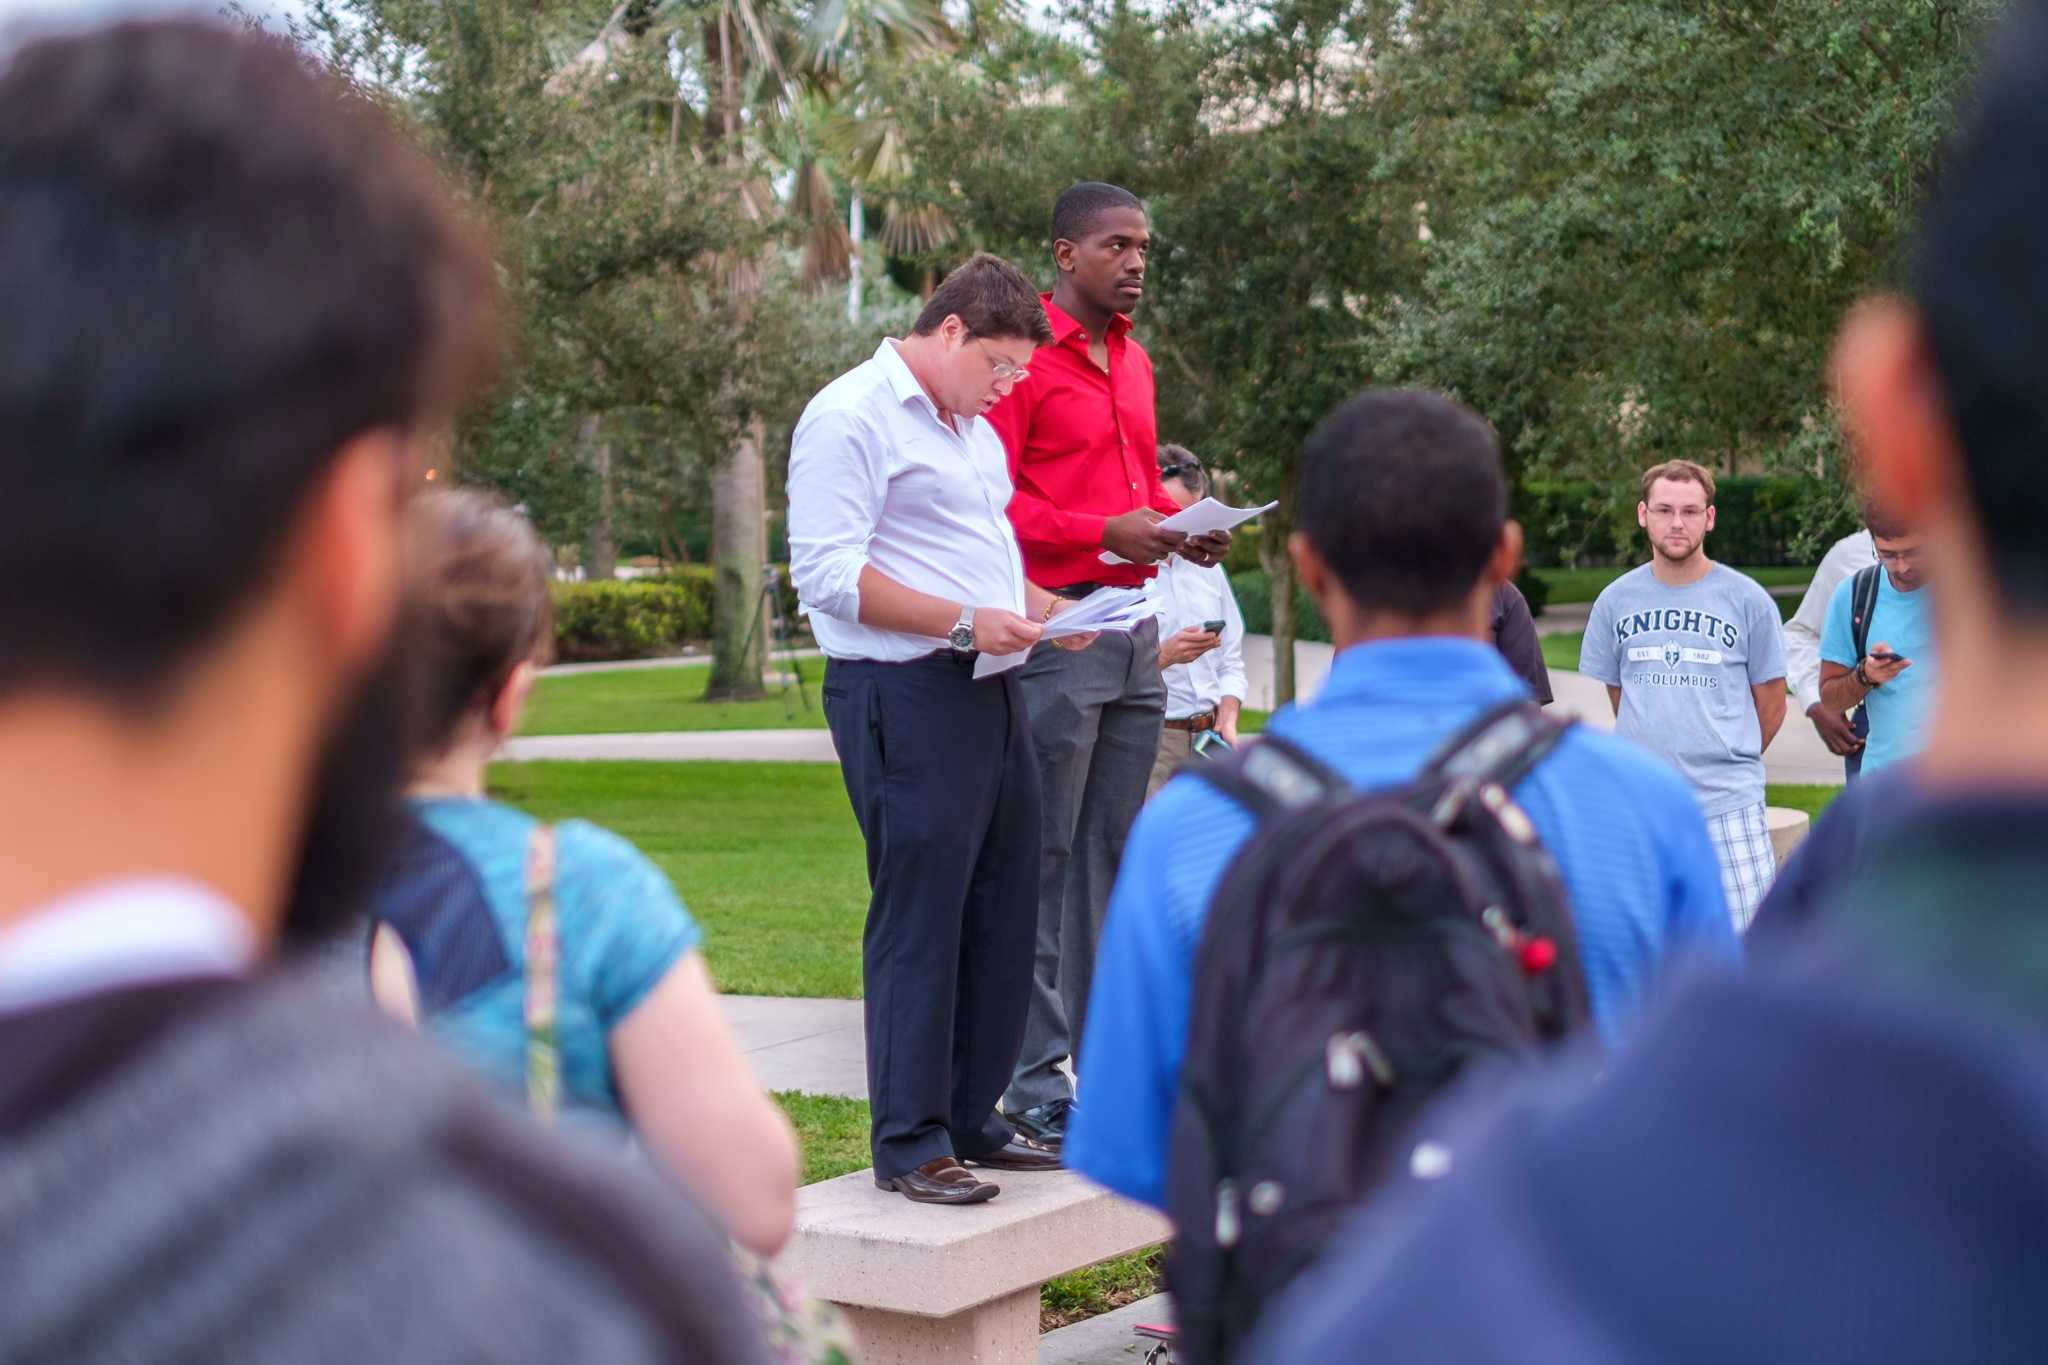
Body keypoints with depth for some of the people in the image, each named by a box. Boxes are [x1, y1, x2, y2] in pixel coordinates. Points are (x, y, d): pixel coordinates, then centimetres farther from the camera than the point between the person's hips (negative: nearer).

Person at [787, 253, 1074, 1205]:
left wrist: (1046, 609, 10)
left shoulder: (975, 430, 22)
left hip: (991, 690, 9)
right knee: (917, 918, -7)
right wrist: (963, 621, -20)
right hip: (904, 697, -9)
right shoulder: (850, 417, -9)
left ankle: (972, 1119, 21)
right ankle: (909, 1145, 0)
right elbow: (828, 572, -17)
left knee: (1000, 912, 11)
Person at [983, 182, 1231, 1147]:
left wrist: (1184, 526, 6)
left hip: (1135, 627, 8)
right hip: (1055, 626, -8)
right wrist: (1107, 532, -21)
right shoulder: (1024, 355, -8)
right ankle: (1034, 1085, 0)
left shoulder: (1133, 360, 18)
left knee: (1113, 855, 12)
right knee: (1042, 861, -4)